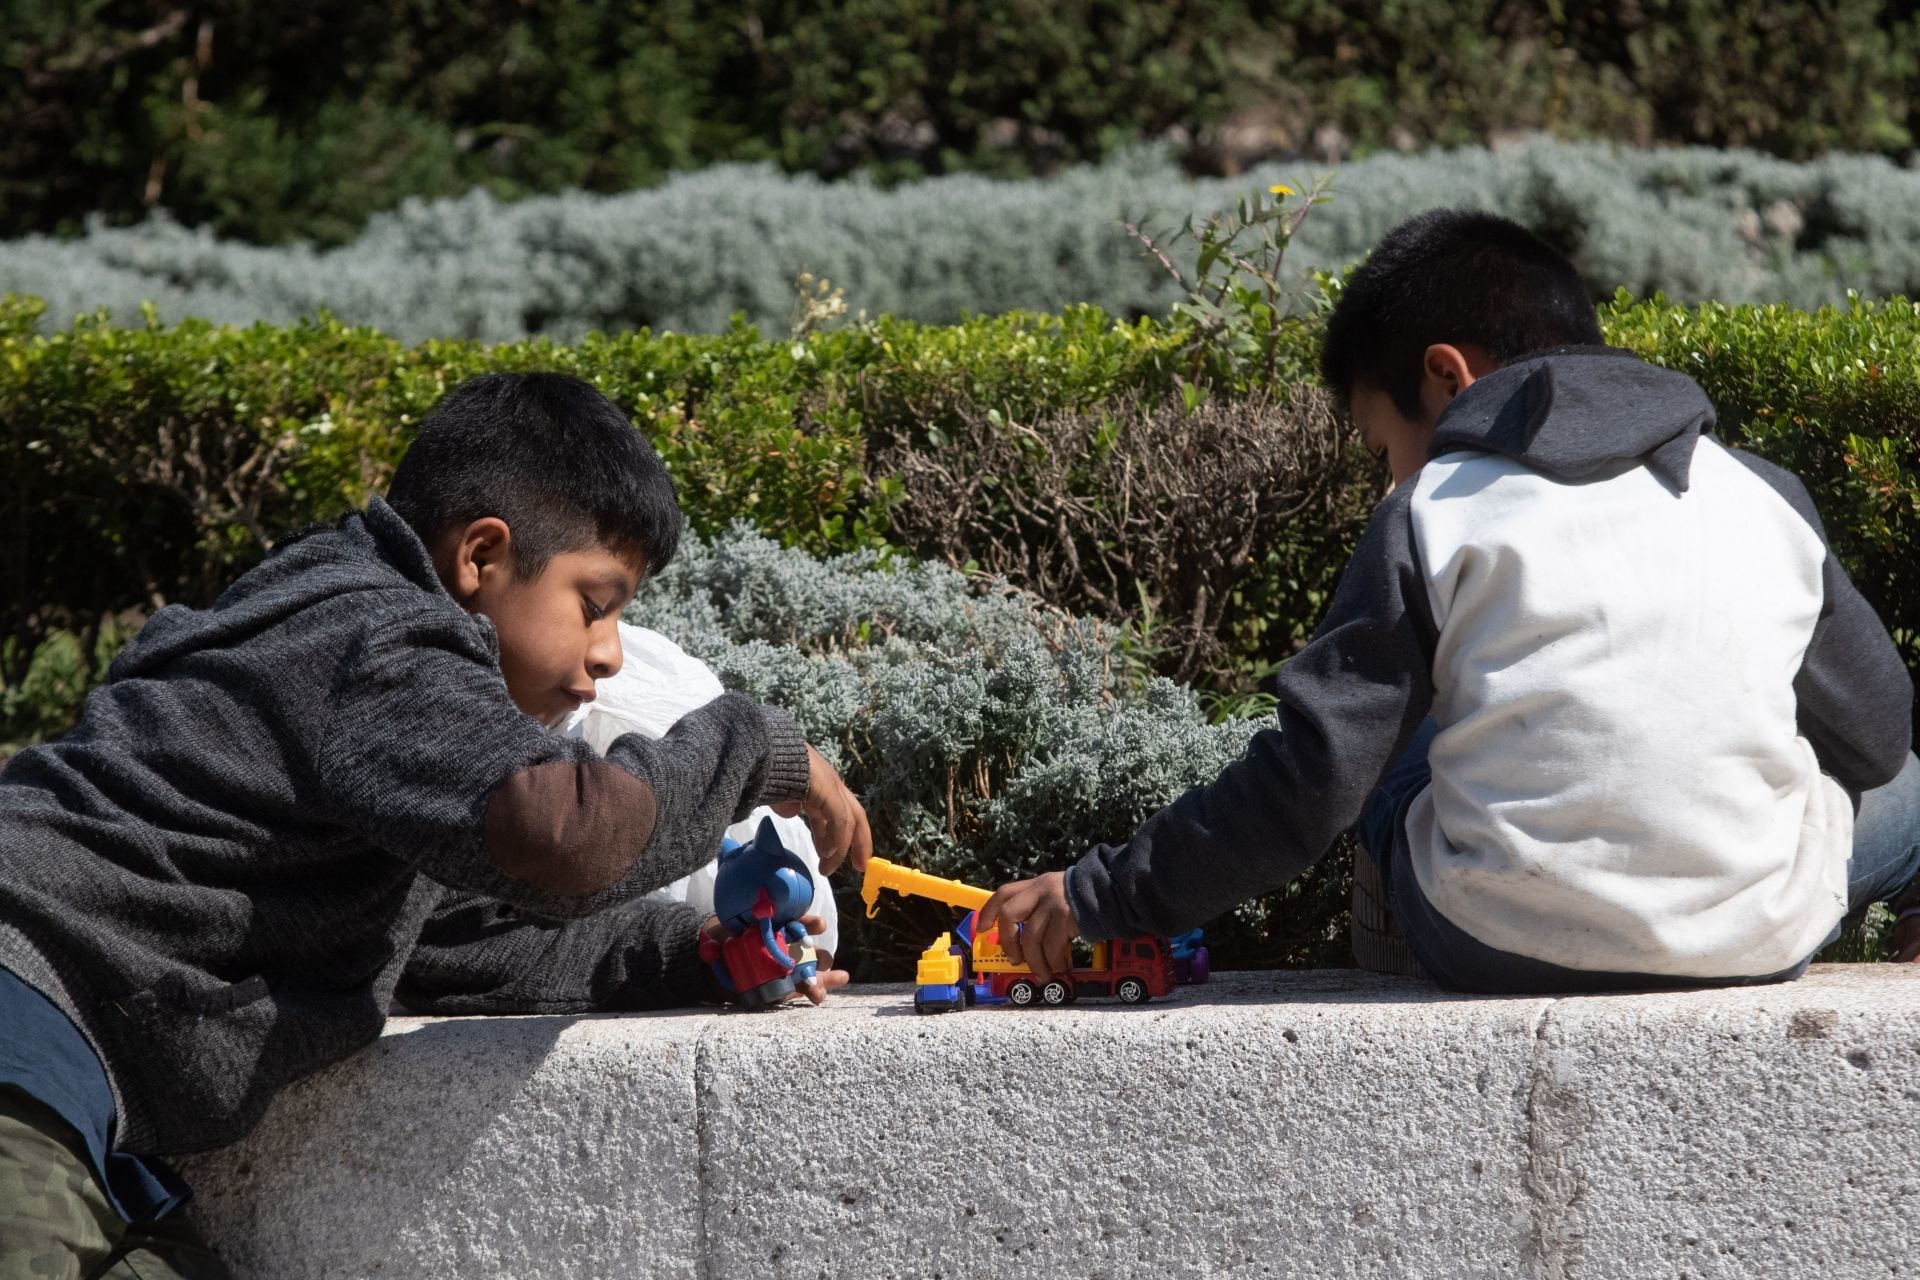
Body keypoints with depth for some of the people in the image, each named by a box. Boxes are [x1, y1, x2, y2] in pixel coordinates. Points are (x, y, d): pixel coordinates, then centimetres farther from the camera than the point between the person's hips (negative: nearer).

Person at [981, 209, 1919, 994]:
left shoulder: (1435, 515, -1)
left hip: (1502, 949, -3)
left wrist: (1099, 896, 2)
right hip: (1758, 946, 4)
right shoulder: (1766, 500, 8)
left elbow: (1309, 779, -6)